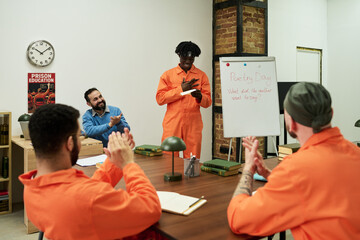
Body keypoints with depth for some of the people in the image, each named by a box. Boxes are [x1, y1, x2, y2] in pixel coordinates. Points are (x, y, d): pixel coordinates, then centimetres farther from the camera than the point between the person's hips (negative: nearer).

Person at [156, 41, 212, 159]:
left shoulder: (201, 75, 10)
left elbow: (208, 102, 6)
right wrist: (181, 89, -7)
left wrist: (199, 97, -16)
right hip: (172, 124, -1)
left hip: (193, 125, 1)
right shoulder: (168, 75, 8)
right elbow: (160, 98, -2)